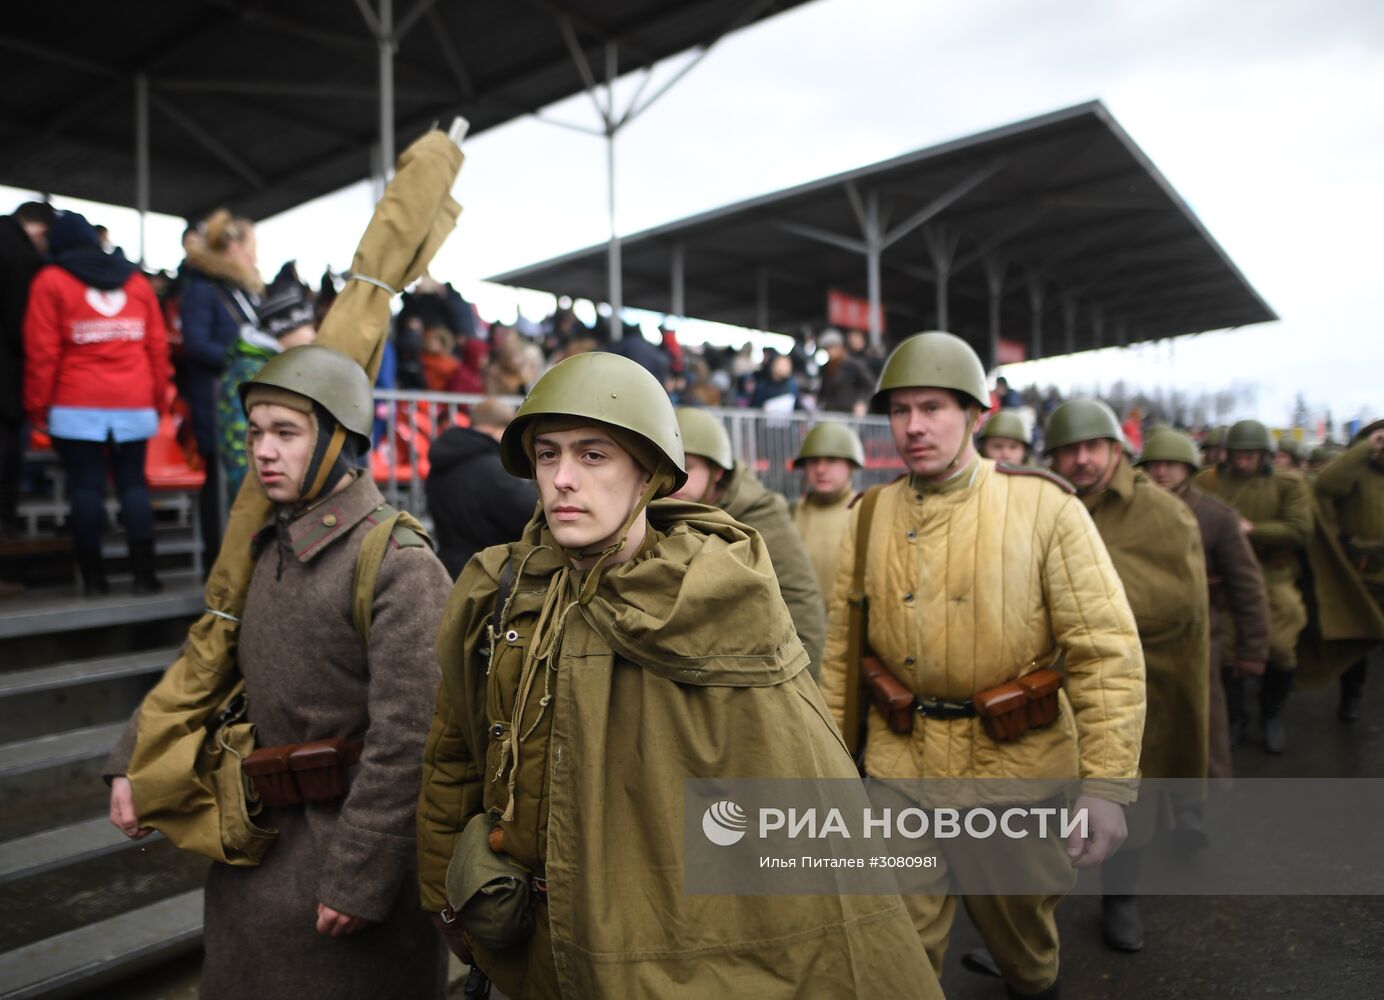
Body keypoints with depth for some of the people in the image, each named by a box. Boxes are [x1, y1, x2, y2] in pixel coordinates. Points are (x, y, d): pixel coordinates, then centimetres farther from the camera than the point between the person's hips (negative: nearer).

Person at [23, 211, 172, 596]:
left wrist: (38, 406, 4)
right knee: (134, 484, 6)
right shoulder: (136, 280, 11)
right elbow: (157, 345, 8)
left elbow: (42, 351, -3)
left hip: (77, 406, -2)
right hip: (135, 405, 3)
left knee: (86, 487, 2)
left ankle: (93, 577, 5)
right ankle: (144, 573, 3)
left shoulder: (51, 281, 2)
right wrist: (159, 399, 14)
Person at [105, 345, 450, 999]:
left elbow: (407, 741, -23)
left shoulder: (398, 564, -21)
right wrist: (132, 764, 7)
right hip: (261, 836, 8)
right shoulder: (267, 549, 5)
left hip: (349, 837, -7)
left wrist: (360, 880, -20)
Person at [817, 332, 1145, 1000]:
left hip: (1019, 756, -1)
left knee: (1018, 918, 22)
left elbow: (1107, 649, -13)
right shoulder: (871, 516, 0)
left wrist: (1107, 783, -18)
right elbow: (842, 650, 5)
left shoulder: (1044, 506, -10)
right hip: (901, 758, 1)